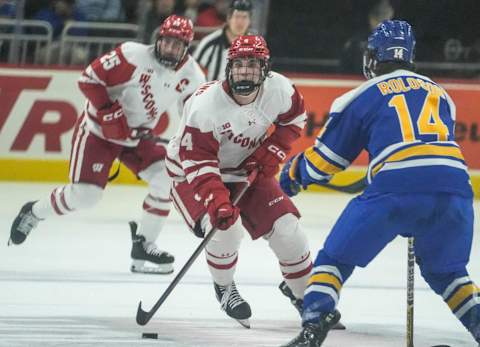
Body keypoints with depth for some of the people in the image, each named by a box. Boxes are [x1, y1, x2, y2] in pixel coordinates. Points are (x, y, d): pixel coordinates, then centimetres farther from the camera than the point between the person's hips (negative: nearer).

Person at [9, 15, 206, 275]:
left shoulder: (191, 75, -8)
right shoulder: (134, 56, -24)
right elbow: (89, 79, -21)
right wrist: (110, 113, -27)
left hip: (138, 136, 5)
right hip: (98, 129, -5)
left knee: (168, 176, -16)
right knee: (84, 194, -11)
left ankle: (143, 245, -5)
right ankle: (33, 213, 19)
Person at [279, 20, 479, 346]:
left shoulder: (361, 97, 16)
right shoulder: (441, 95, 28)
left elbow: (324, 160, 22)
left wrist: (294, 173, 42)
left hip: (395, 191, -3)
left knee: (336, 257, 15)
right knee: (445, 271, 28)